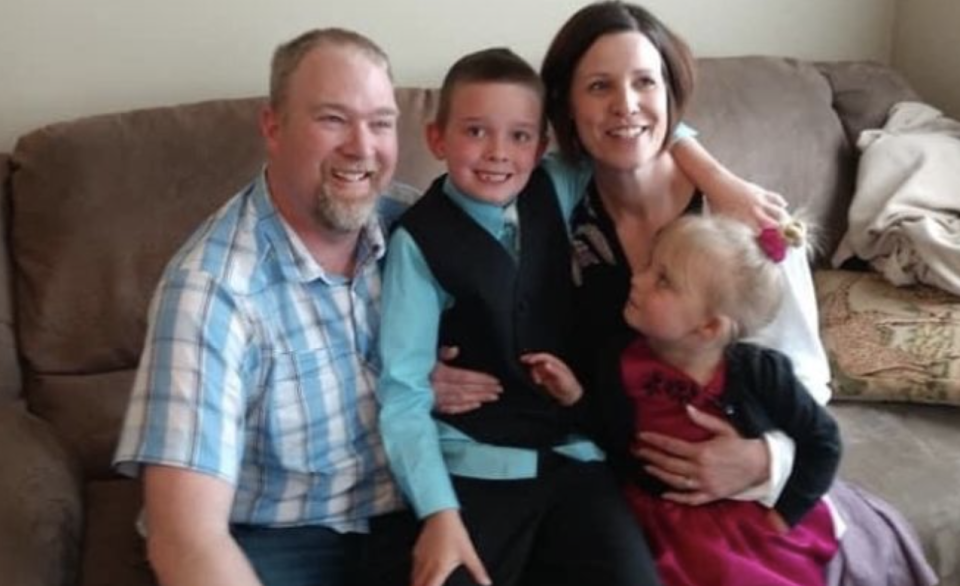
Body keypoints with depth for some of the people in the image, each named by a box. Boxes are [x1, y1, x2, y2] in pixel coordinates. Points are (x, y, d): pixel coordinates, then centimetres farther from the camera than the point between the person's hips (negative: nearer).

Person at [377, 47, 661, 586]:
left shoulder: (555, 197, 3)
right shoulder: (420, 240, -10)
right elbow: (403, 389, -13)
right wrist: (438, 512, -21)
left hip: (576, 457, 4)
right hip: (476, 470, -4)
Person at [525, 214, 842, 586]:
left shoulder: (760, 372, -18)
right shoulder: (622, 363, -10)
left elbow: (822, 440, -5)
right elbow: (611, 450, -1)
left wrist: (784, 514, -6)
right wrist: (574, 400, -14)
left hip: (754, 528, 0)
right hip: (669, 529, 1)